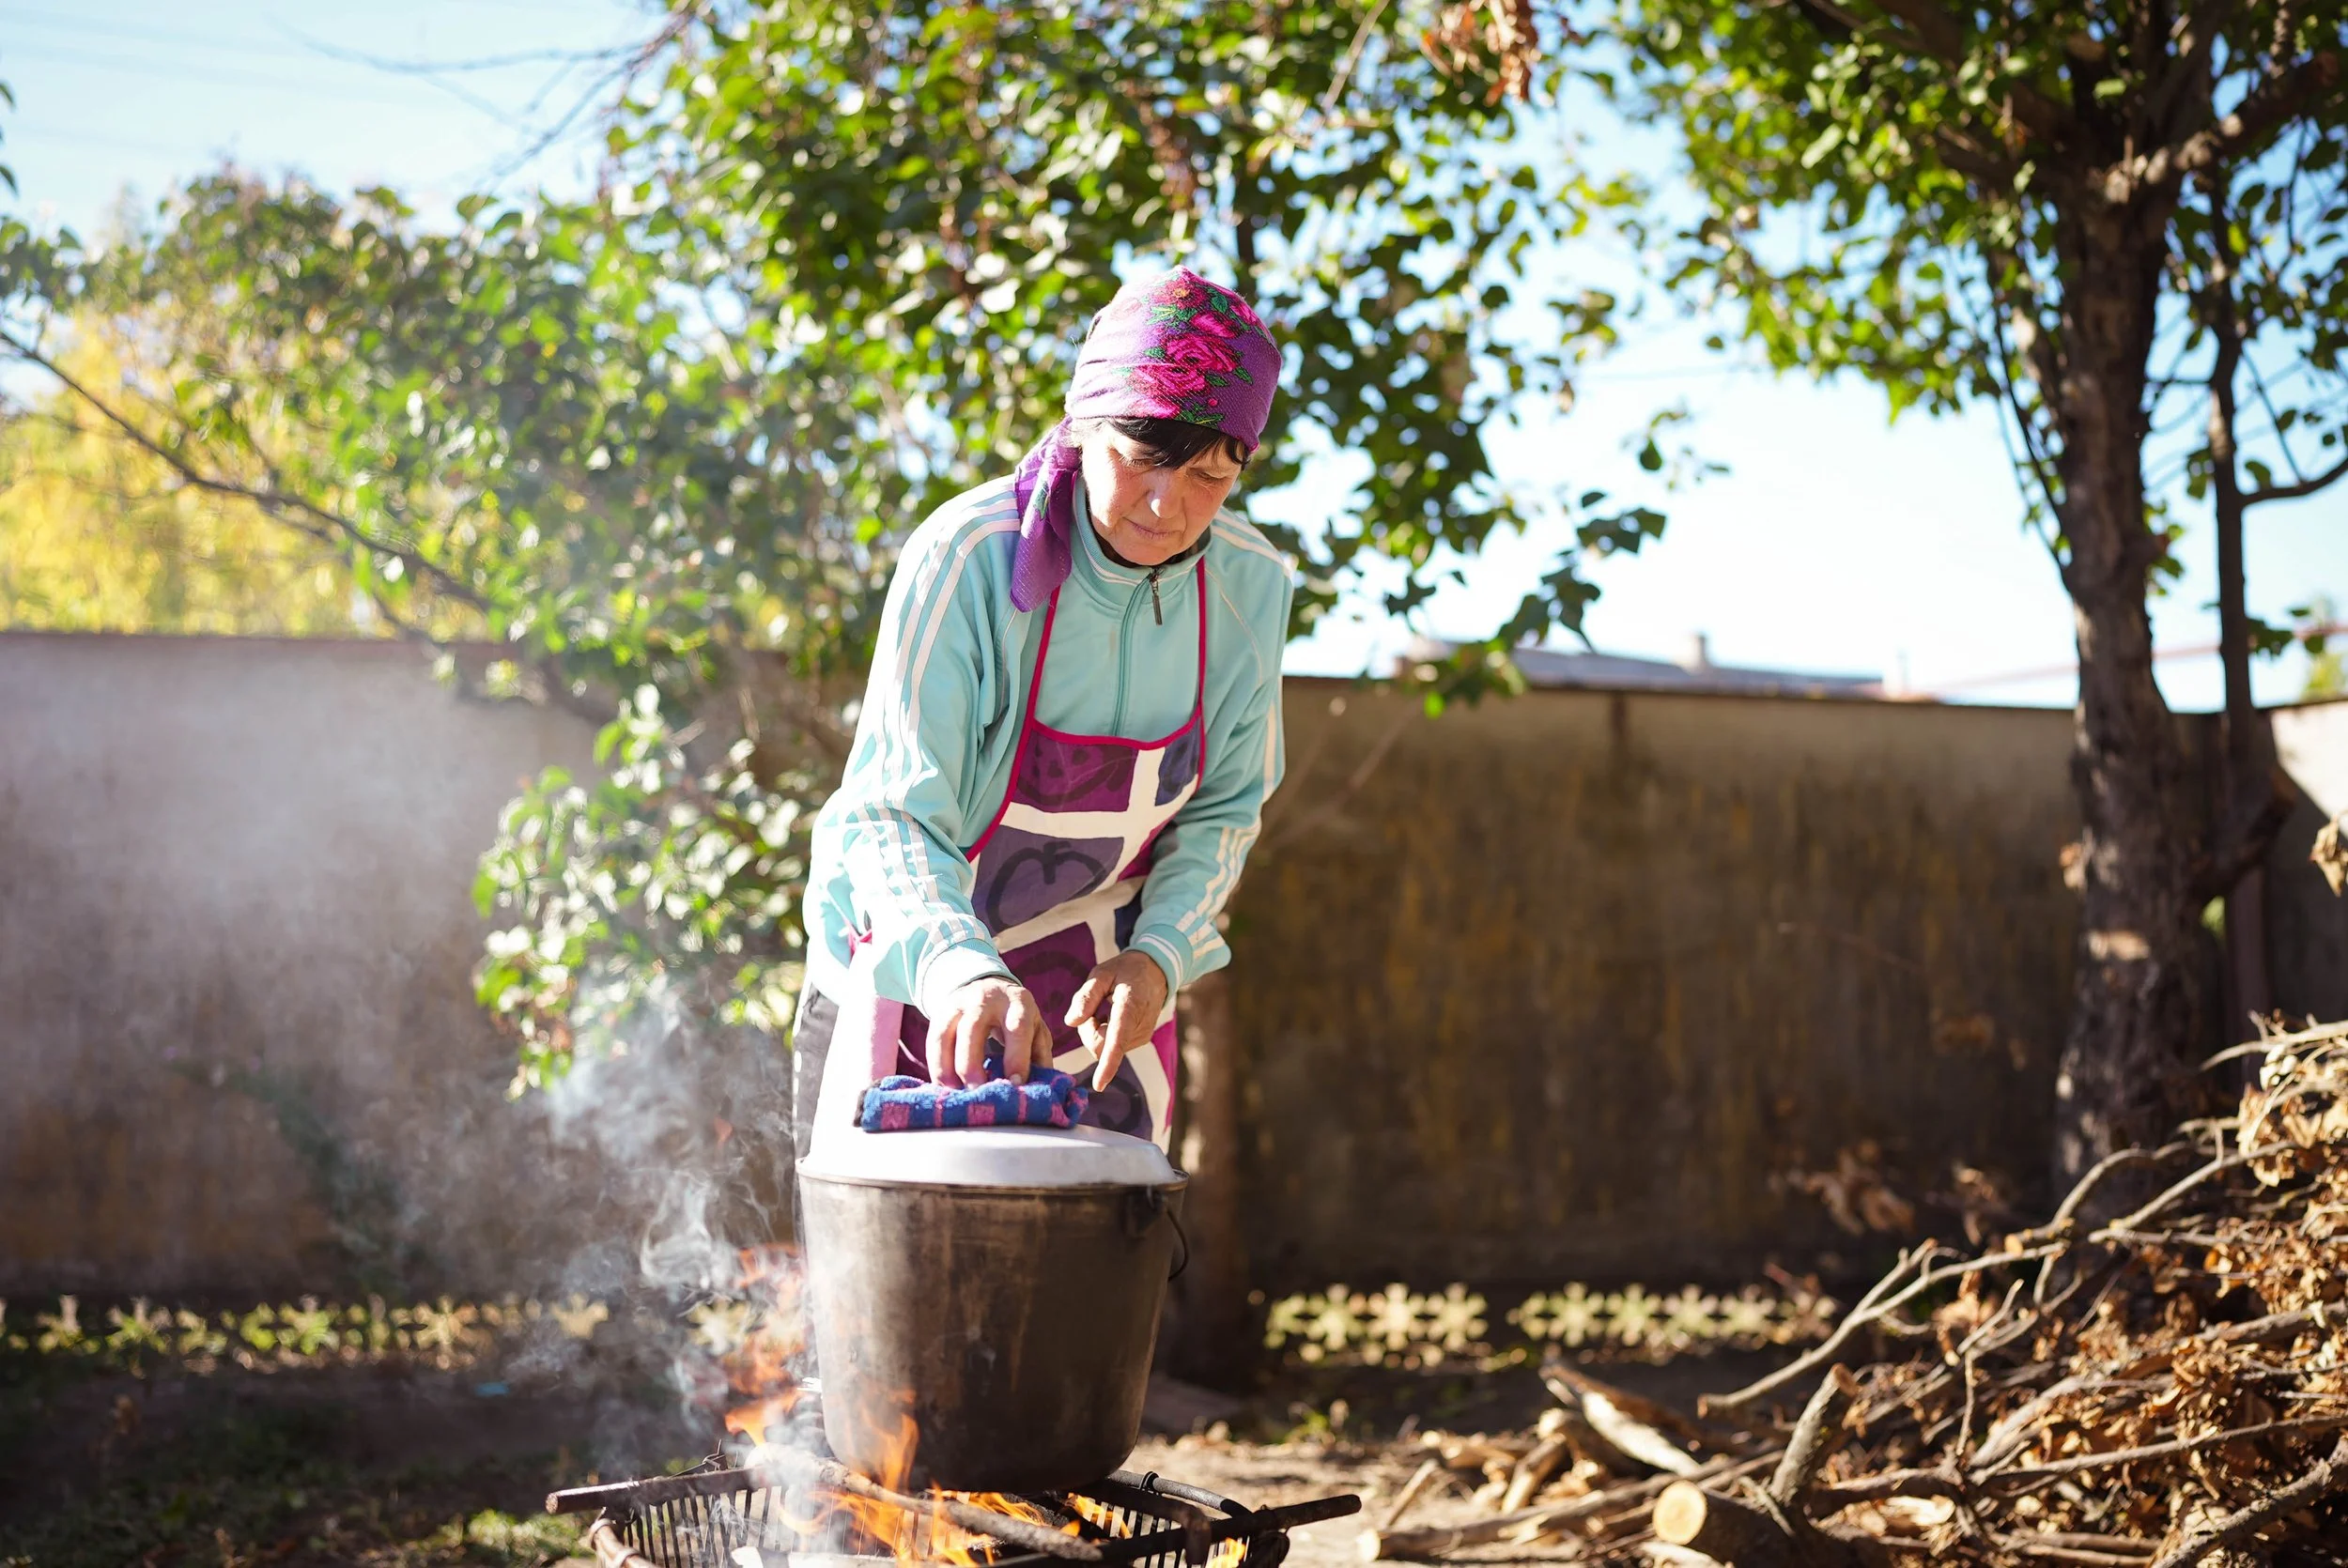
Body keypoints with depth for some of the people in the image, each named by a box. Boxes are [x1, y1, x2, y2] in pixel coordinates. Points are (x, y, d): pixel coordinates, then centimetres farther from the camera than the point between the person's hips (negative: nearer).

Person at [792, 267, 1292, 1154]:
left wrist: (1158, 957, -14)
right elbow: (892, 816, -26)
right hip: (915, 973, -3)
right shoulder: (969, 557, -23)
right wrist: (959, 970, -44)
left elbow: (1224, 810, 2)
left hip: (1103, 990, 3)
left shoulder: (1249, 587, -10)